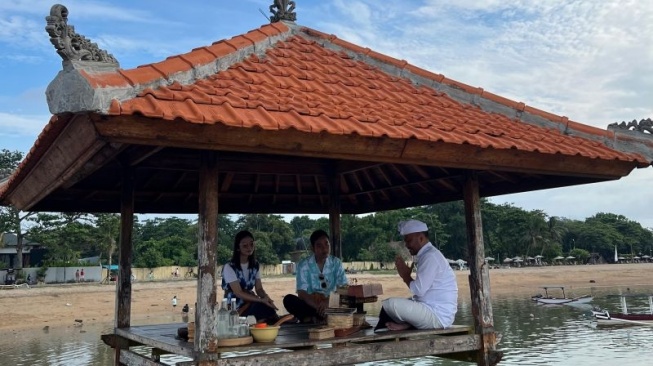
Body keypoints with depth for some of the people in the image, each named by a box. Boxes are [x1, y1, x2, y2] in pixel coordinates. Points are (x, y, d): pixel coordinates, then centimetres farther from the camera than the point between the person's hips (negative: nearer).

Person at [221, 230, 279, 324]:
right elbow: (238, 293, -19)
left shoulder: (255, 265, 6)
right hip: (234, 308, -5)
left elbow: (259, 289, 1)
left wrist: (267, 298, -22)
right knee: (262, 306, -31)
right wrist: (262, 300, -29)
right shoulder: (229, 267, -14)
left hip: (249, 303, 5)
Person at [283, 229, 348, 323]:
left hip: (331, 305, 2)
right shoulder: (303, 265, -7)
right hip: (310, 304, -2)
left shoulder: (336, 263, 1)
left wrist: (328, 302, -26)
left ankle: (311, 319, -28)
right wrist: (318, 306, -34)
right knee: (289, 299, -28)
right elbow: (301, 293, -16)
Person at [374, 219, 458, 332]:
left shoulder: (430, 257, -16)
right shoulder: (426, 255, 14)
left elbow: (419, 290, -22)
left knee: (390, 304, -20)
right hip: (431, 311, 10)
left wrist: (405, 275, -5)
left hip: (437, 316, -10)